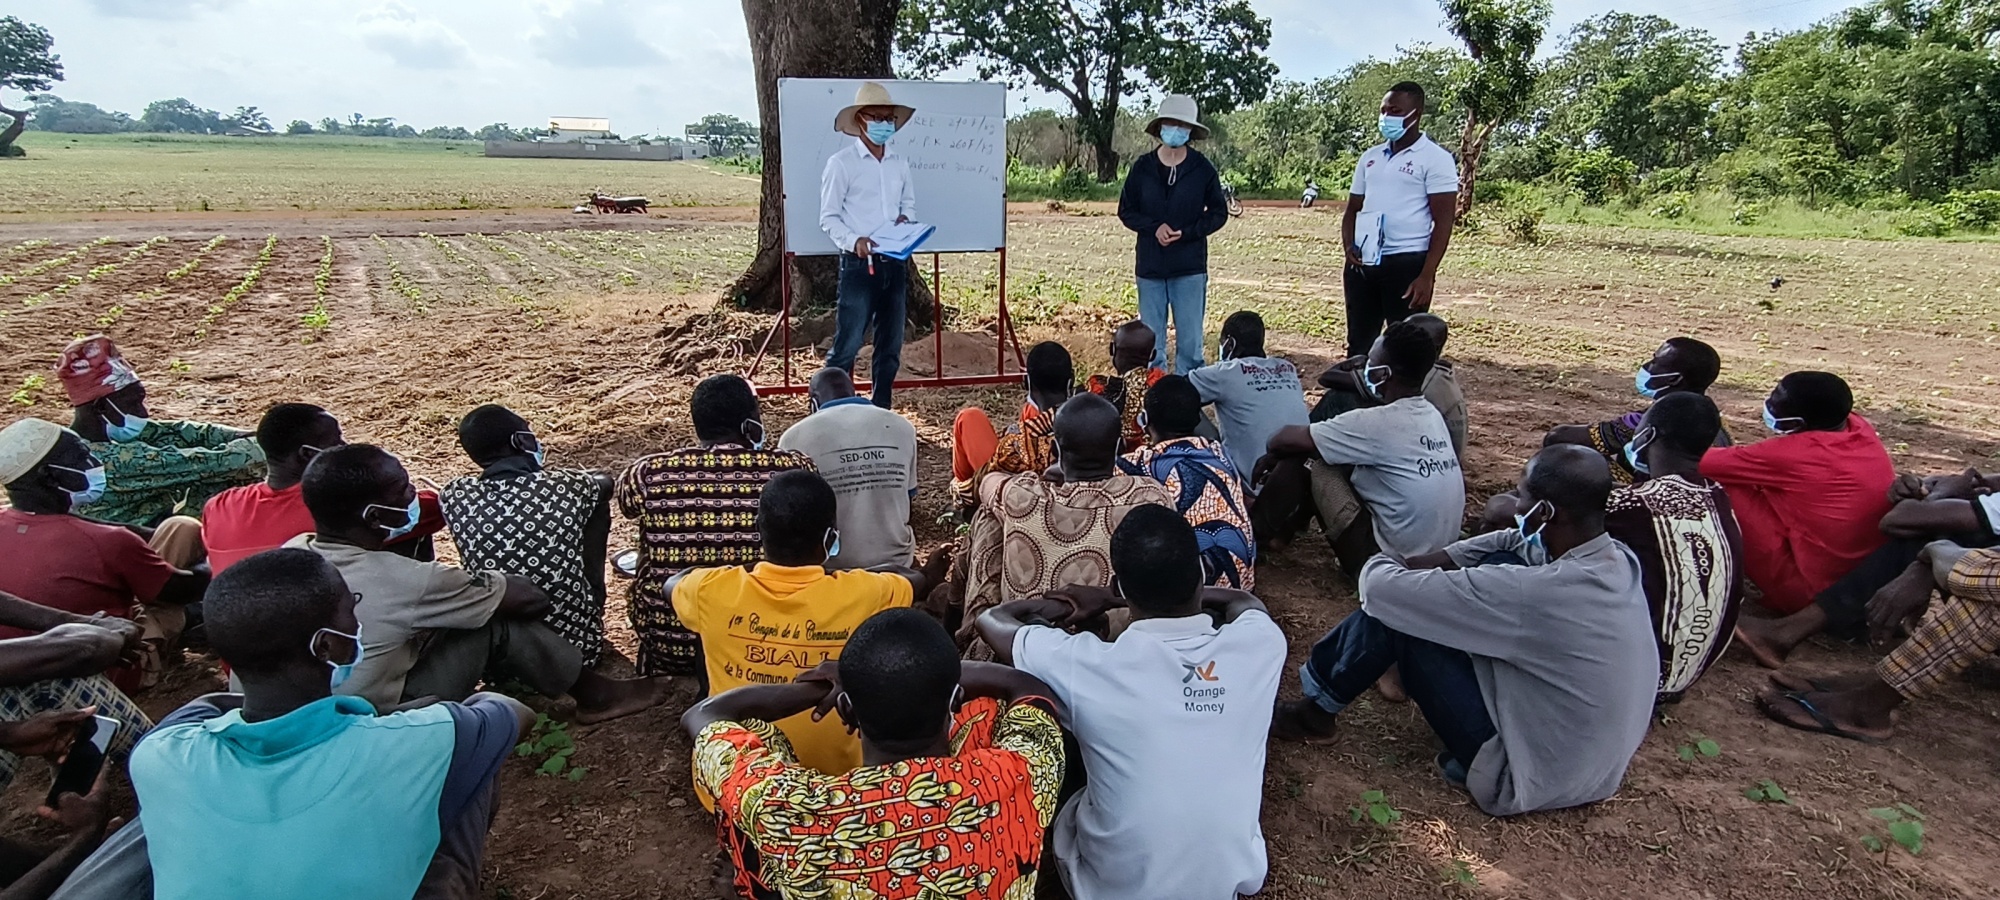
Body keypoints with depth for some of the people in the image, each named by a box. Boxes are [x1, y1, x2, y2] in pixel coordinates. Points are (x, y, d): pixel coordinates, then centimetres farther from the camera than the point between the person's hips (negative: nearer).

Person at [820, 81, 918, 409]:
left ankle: (881, 413, 22)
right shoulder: (841, 163, -4)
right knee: (847, 345, -6)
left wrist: (905, 218, -1)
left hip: (895, 264, 6)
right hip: (859, 265, -6)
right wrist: (854, 241, -22)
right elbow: (828, 218, -5)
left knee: (891, 345, 10)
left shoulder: (899, 163, 12)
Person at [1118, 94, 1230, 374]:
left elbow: (1219, 213, 4)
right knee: (1150, 342, 7)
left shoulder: (1203, 169, -1)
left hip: (1190, 268, -1)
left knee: (1190, 341, 0)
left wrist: (1186, 233, -12)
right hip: (1150, 266, 2)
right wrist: (1154, 227, -13)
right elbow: (1126, 210, 6)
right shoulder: (1142, 167, 2)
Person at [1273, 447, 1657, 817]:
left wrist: (1381, 565, -3)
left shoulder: (1541, 591, -32)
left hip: (1527, 779, -8)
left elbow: (1384, 589, -27)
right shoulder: (1619, 558, -7)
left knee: (1397, 611, -11)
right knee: (1499, 564, 7)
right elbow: (1514, 542, 11)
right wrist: (1412, 565, 1)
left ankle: (1317, 707, 14)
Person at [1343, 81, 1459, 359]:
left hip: (1407, 263, -6)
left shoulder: (1436, 158, -3)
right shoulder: (1370, 157, 14)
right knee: (1359, 343, 10)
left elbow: (1443, 220, -8)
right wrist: (1348, 246, -2)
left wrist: (1427, 276, -16)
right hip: (1362, 264, 6)